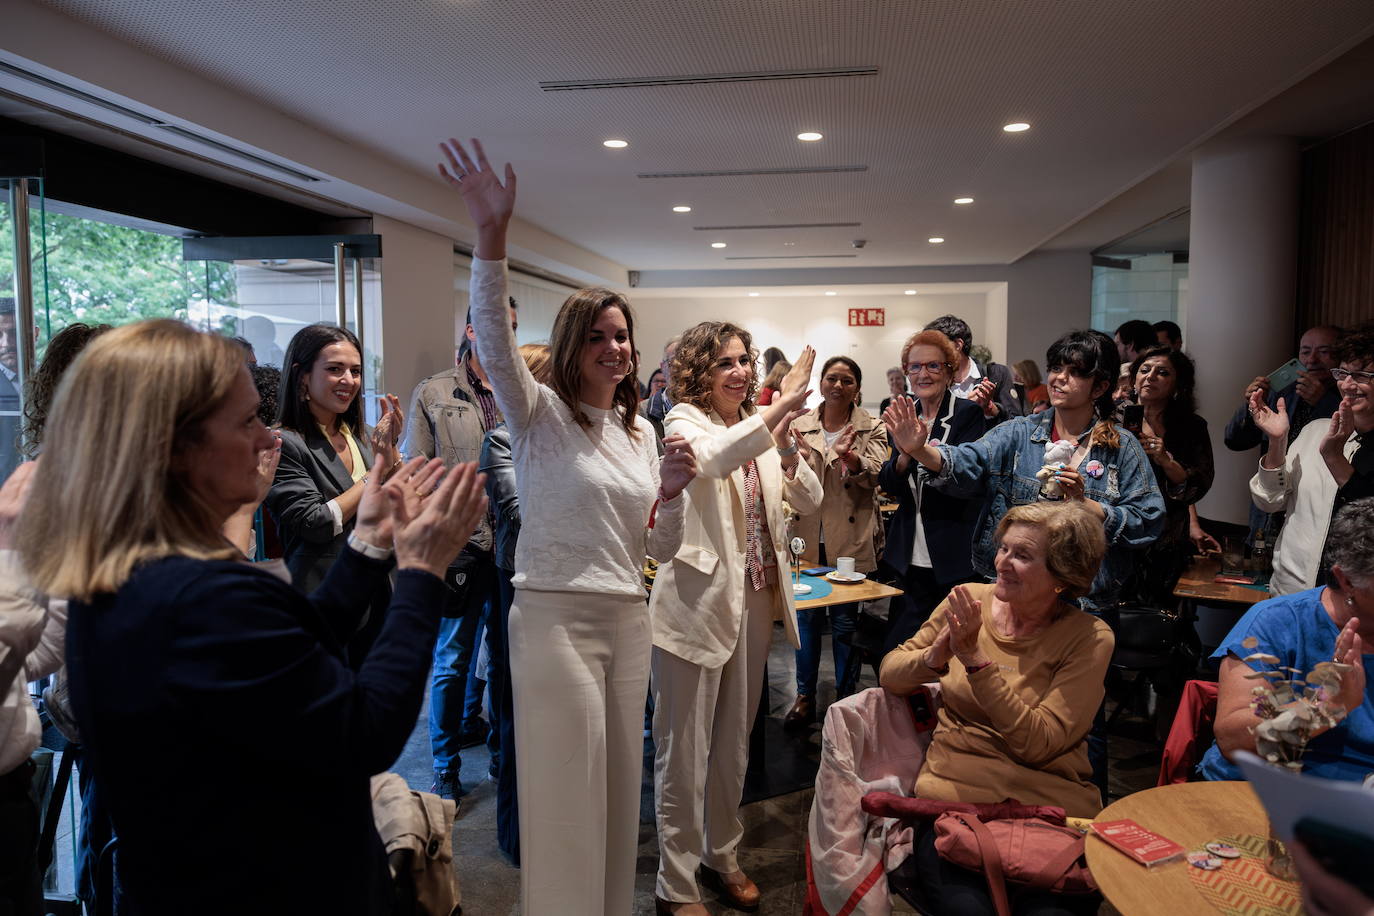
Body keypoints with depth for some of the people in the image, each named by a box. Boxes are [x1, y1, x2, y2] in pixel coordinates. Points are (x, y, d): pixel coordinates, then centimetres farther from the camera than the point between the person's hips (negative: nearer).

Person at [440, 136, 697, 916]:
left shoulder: (642, 433, 12)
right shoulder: (540, 414, -3)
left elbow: (661, 551, 12)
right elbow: (496, 341, -24)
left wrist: (673, 493, -9)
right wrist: (492, 236, -37)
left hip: (629, 621, 6)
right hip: (556, 615, -5)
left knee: (618, 786, 16)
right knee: (567, 793, 2)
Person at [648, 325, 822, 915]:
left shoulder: (760, 426, 10)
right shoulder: (685, 420, -8)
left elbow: (809, 501, 5)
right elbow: (715, 457, -32)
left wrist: (787, 449, -12)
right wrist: (781, 406, -32)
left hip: (754, 599, 7)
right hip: (697, 600, -6)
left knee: (734, 741, 19)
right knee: (684, 750, 3)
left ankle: (721, 854, 37)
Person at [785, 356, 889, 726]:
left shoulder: (871, 428, 2)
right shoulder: (801, 425, 8)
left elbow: (874, 474, -13)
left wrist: (849, 456, -34)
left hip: (850, 539, -2)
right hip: (808, 535, 2)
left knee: (845, 620, 5)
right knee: (806, 617, 8)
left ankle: (845, 698, 21)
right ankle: (805, 698, 21)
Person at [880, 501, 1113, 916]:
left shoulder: (1089, 638, -4)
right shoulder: (969, 601, 4)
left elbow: (1037, 744, -14)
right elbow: (889, 673, 8)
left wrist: (975, 659, -20)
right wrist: (935, 657, -13)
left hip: (1052, 808, -1)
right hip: (955, 793, 1)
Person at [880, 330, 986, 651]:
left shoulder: (968, 414, -5)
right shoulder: (903, 417, 9)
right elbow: (889, 486, 2)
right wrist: (905, 454, -19)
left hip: (954, 557, -4)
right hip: (911, 556, 4)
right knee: (898, 650, 7)